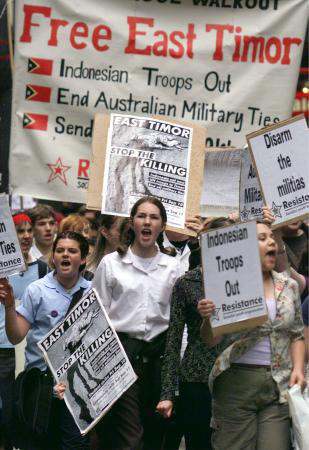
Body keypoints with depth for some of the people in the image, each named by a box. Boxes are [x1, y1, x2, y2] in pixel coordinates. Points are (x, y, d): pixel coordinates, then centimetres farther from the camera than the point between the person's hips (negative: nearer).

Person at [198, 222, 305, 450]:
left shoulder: (289, 286, 11)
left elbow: (297, 335, 17)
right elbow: (211, 341, 0)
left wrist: (298, 369, 1)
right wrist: (207, 318, -20)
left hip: (279, 385, 3)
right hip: (236, 382, -3)